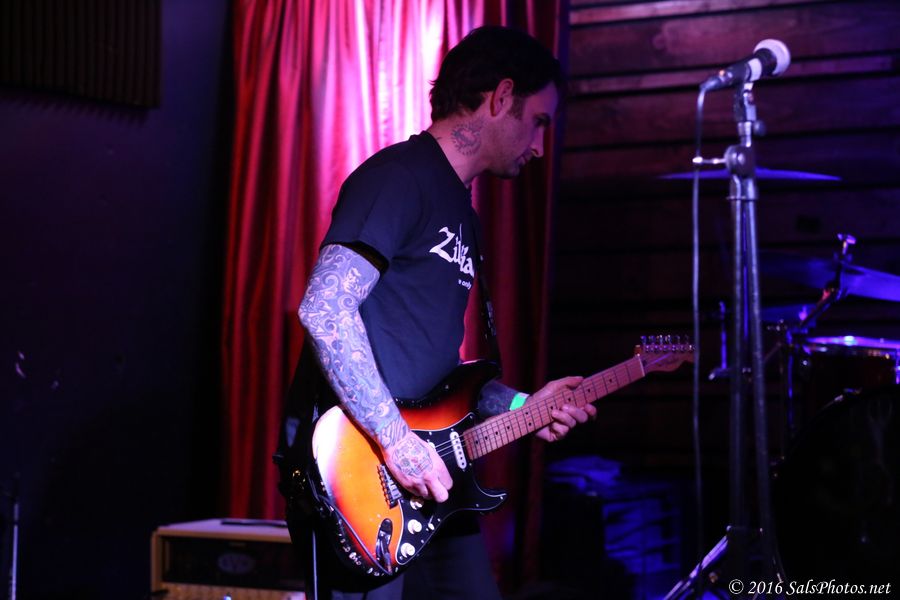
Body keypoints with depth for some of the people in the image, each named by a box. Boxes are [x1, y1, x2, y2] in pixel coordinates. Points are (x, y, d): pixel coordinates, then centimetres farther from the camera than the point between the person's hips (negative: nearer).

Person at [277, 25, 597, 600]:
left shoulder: (460, 208, 20)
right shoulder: (399, 179, -11)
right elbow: (324, 309, -23)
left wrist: (519, 406, 13)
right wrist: (397, 440, -23)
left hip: (429, 477, 10)